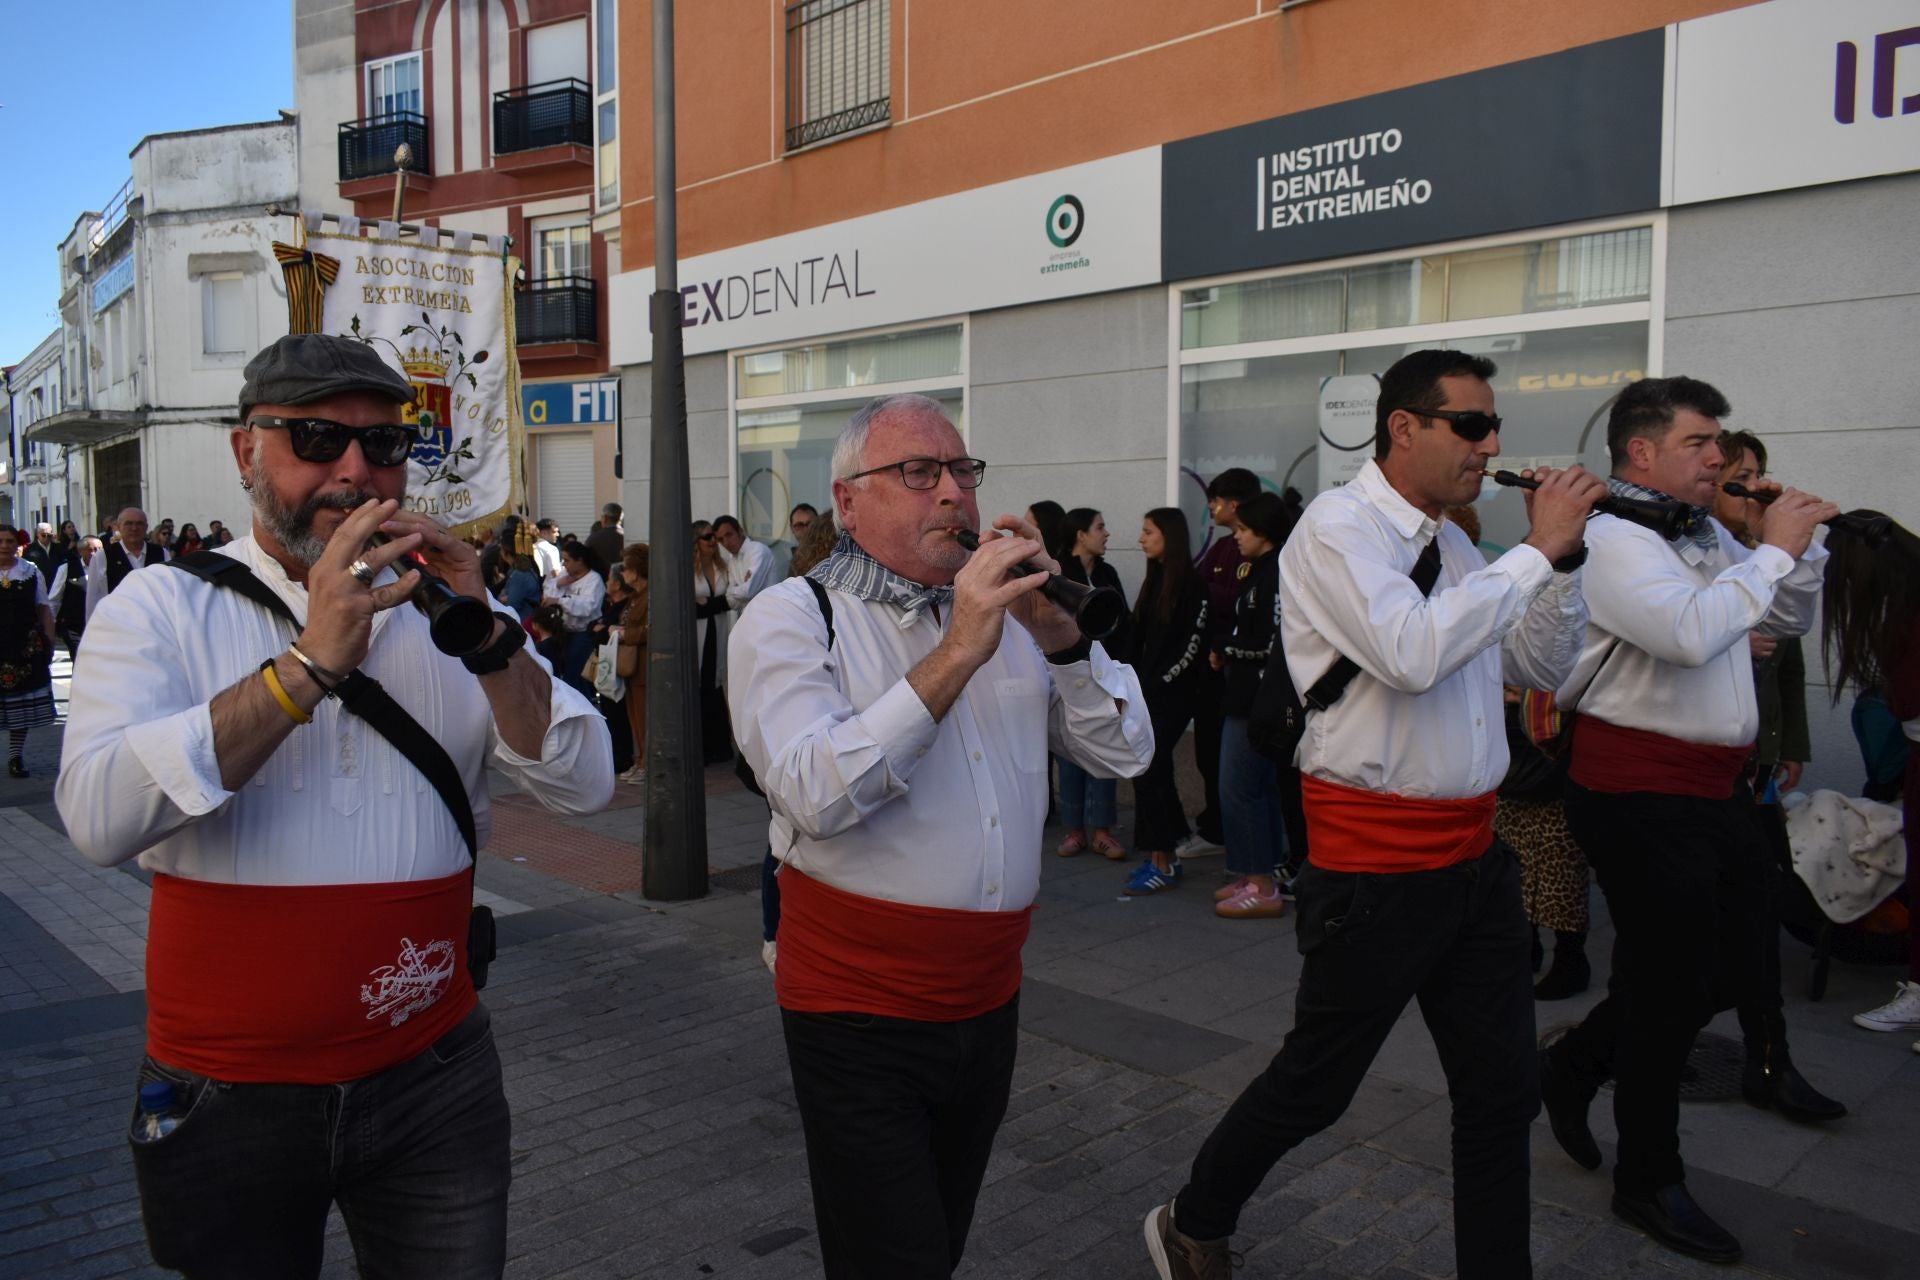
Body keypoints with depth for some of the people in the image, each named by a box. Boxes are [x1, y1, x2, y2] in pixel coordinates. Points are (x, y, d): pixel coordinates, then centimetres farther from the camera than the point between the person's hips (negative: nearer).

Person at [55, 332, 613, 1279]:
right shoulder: (159, 609, -3)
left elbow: (584, 785, -7)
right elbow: (100, 818, -21)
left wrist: (484, 640, -21)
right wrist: (310, 665, -26)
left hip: (432, 1076, 2)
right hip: (228, 1091, -1)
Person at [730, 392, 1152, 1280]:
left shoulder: (1005, 609, 6)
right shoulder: (790, 619, -9)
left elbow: (1125, 751, 2)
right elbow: (816, 797, -26)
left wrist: (1060, 634, -13)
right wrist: (957, 655, -29)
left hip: (988, 999, 6)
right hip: (860, 1011, -5)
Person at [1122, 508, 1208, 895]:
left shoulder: (1191, 583, -9)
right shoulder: (1154, 580, 14)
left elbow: (1194, 643, -13)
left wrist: (1161, 681, -12)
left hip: (1171, 694, -8)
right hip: (1147, 691, 8)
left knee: (1149, 771, -8)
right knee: (1153, 771, 10)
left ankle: (1162, 864, -1)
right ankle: (1165, 856, 19)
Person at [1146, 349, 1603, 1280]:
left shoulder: (1450, 546, 10)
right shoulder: (1338, 528, -13)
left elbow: (1543, 669, 15)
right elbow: (1412, 655, -29)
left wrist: (1564, 556, 1)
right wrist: (1537, 551, -20)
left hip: (1475, 853, 7)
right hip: (1376, 866, -7)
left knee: (1502, 1089, 13)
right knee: (1313, 1085, 9)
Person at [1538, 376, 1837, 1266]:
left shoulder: (1709, 536, 13)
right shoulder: (1612, 535, -14)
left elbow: (1790, 619, 23)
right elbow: (1691, 633, -28)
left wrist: (1803, 542, 7)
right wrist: (1773, 549, -16)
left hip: (1715, 786, 9)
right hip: (1641, 788, -9)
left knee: (1734, 972, 17)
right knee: (1670, 986, 2)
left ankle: (1573, 1067, 34)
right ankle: (1649, 1183, 22)